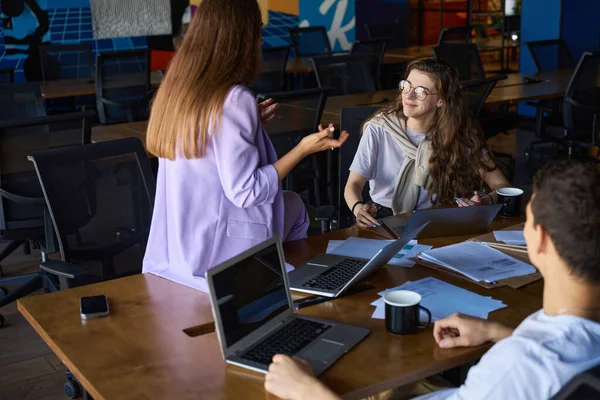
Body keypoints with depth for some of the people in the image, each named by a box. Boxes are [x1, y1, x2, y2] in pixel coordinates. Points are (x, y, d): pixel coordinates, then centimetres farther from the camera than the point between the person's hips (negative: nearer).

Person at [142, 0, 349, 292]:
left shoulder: (177, 87, 1)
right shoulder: (233, 100, -23)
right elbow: (245, 191, -22)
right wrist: (303, 148, -15)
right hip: (218, 251, -7)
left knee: (292, 204, 28)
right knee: (294, 206, 23)